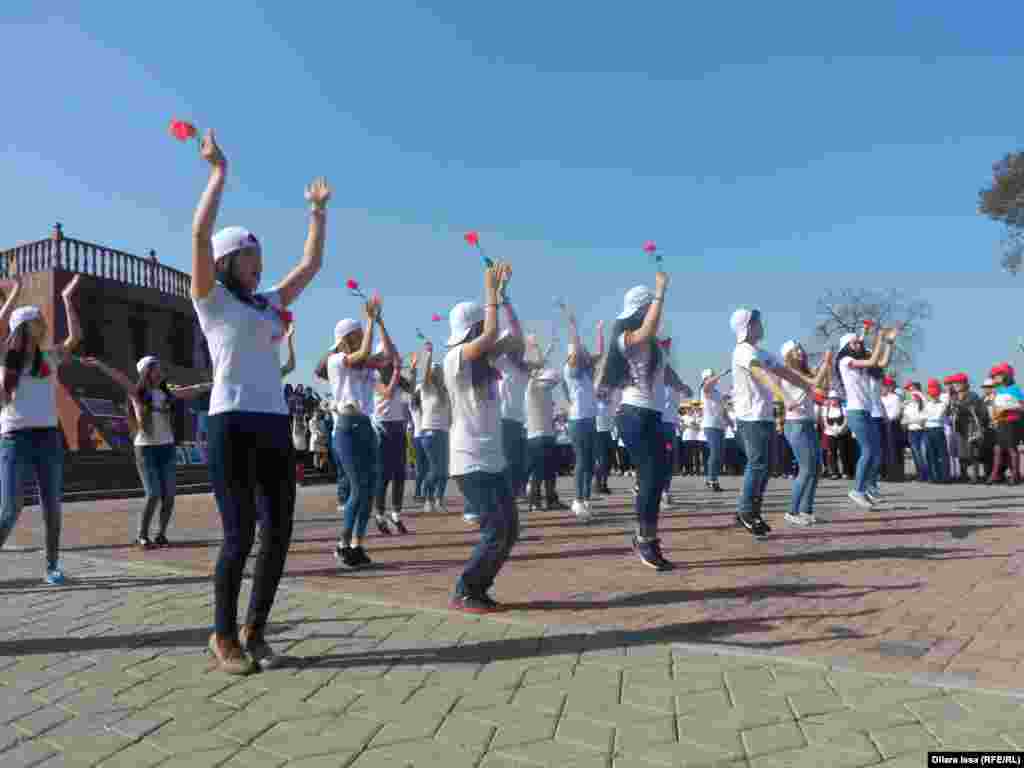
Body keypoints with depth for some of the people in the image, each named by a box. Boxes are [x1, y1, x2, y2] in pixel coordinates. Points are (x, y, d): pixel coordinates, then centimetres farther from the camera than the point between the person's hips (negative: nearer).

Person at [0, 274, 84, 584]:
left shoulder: (50, 357, 10)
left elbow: (75, 337, -1)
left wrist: (68, 299, 5)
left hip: (48, 439, 3)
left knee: (52, 508, 5)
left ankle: (52, 566, 15)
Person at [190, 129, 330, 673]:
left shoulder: (270, 304, 19)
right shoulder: (211, 298, 3)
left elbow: (312, 263, 23)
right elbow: (199, 234, -9)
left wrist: (318, 209, 24)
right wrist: (219, 171, -5)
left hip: (275, 424, 6)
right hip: (232, 424, -6)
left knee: (279, 533, 4)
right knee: (239, 536, -5)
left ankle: (254, 632, 20)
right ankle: (224, 635, 15)